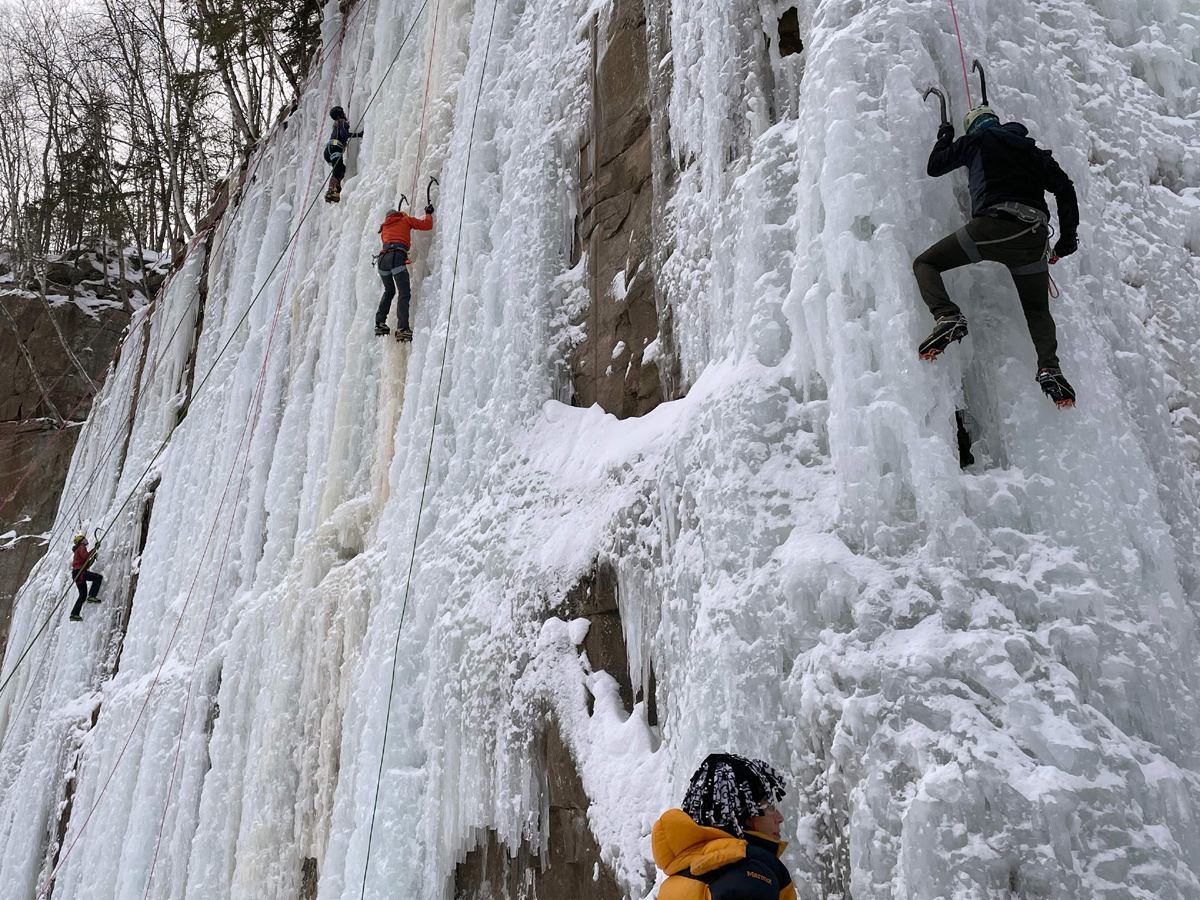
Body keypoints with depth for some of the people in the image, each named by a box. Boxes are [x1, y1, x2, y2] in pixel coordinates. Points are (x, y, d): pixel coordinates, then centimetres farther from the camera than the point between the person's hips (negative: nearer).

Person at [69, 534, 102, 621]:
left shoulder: (79, 549, 31)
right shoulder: (81, 547, 2)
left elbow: (85, 564, 30)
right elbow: (85, 556, -21)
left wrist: (92, 559, 22)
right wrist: (95, 549, -20)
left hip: (77, 574, 10)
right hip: (79, 572, -10)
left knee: (83, 595, 10)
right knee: (98, 577, -21)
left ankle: (74, 614, 7)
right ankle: (92, 596, -29)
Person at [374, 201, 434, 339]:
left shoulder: (385, 226, 30)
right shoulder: (405, 220, 18)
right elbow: (427, 225, 15)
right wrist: (428, 213, 33)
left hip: (383, 257, 5)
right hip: (397, 257, -5)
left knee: (389, 291, 25)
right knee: (404, 293, -11)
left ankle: (379, 324, 19)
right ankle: (402, 329, -26)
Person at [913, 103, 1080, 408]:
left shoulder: (976, 140, 16)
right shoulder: (1033, 150, 28)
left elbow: (934, 167, 24)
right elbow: (1065, 189, 22)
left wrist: (944, 137, 43)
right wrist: (1069, 235, 27)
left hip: (992, 226, -4)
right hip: (1034, 235, 5)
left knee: (925, 263, 10)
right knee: (1037, 309, 20)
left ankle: (948, 317, -17)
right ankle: (1049, 368, -5)